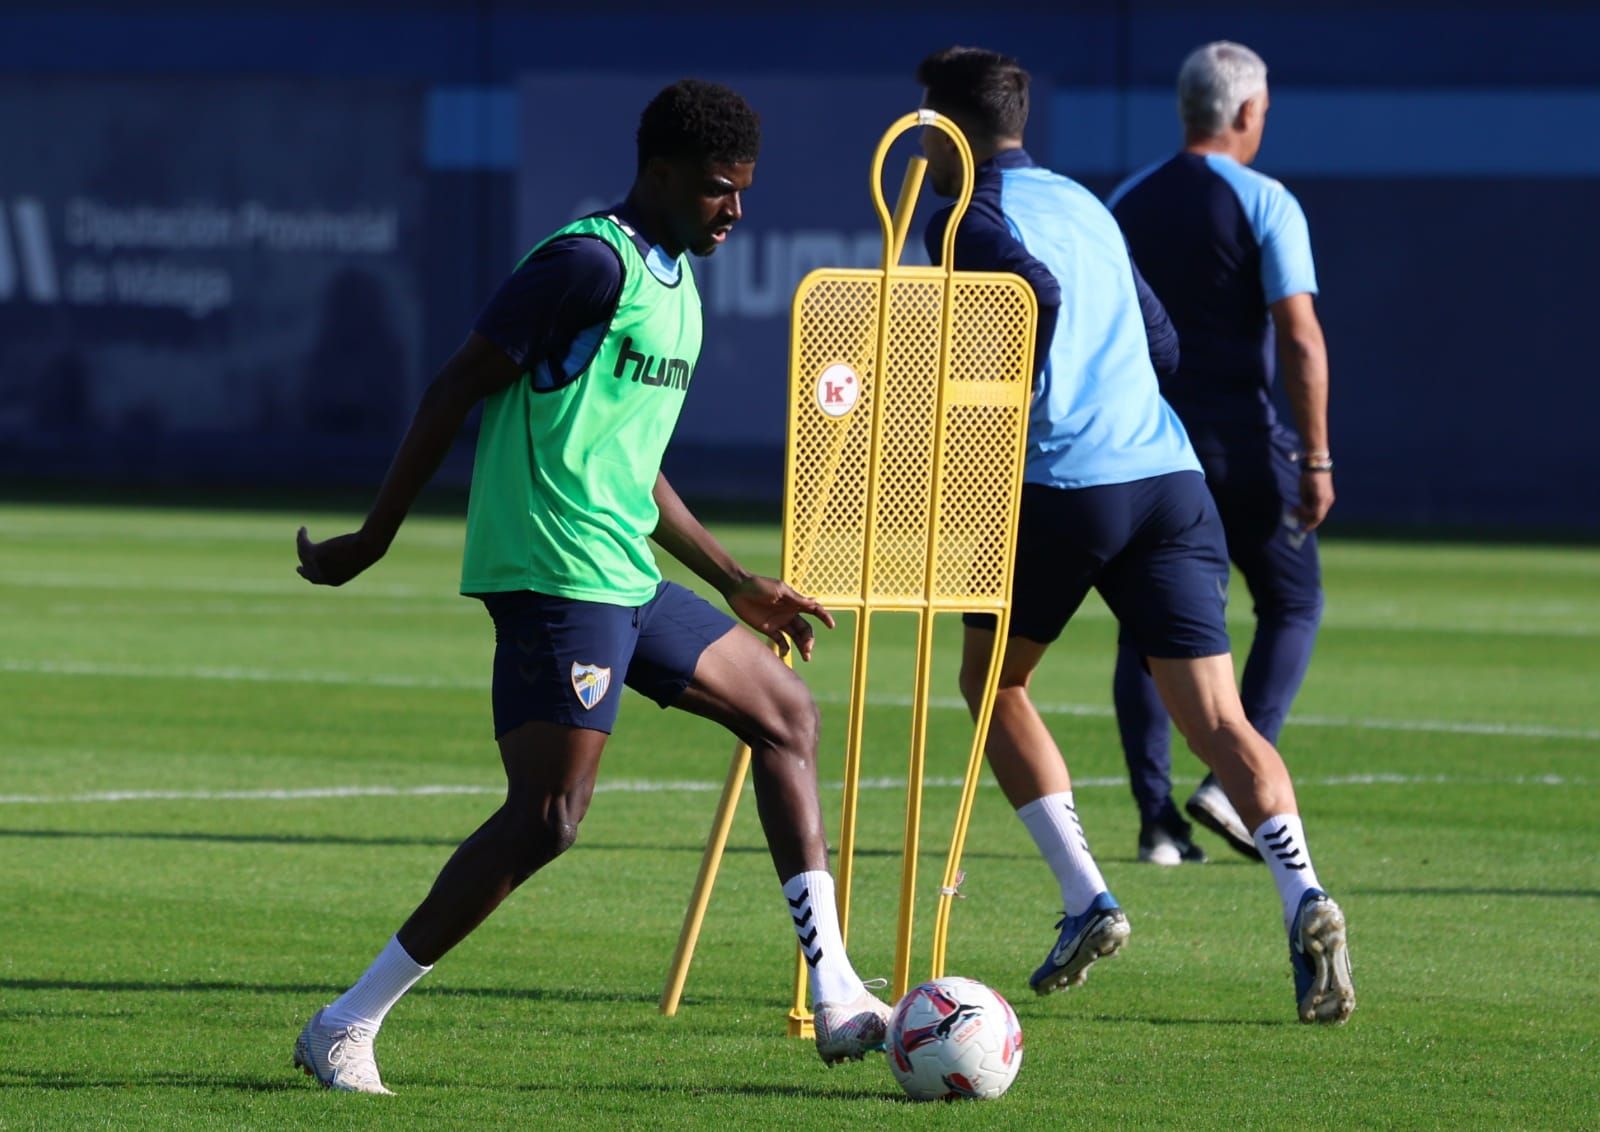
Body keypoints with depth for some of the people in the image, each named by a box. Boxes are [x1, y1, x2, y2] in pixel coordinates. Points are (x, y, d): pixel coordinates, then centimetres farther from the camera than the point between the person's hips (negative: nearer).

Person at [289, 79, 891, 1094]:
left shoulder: (676, 281, 19)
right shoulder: (589, 264, -12)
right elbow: (455, 391, -12)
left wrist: (738, 584, 26)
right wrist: (374, 539, -11)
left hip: (626, 581, 10)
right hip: (556, 579, -10)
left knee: (785, 712, 12)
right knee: (549, 816, -14)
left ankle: (836, 1000, 11)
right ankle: (348, 1026, -9)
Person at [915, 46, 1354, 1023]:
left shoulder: (974, 221, 0)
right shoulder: (1084, 203, 23)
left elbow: (1037, 293, -20)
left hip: (1061, 483, -5)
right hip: (1168, 472, 6)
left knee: (991, 678, 19)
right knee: (1217, 718, -2)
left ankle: (1086, 897, 7)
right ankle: (1303, 897, -26)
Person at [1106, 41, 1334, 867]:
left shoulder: (1124, 206, 7)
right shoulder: (1264, 204, -6)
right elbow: (1300, 341, -13)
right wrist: (1316, 457, -10)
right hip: (1240, 441, -4)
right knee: (1292, 606, 11)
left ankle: (1156, 819, 1)